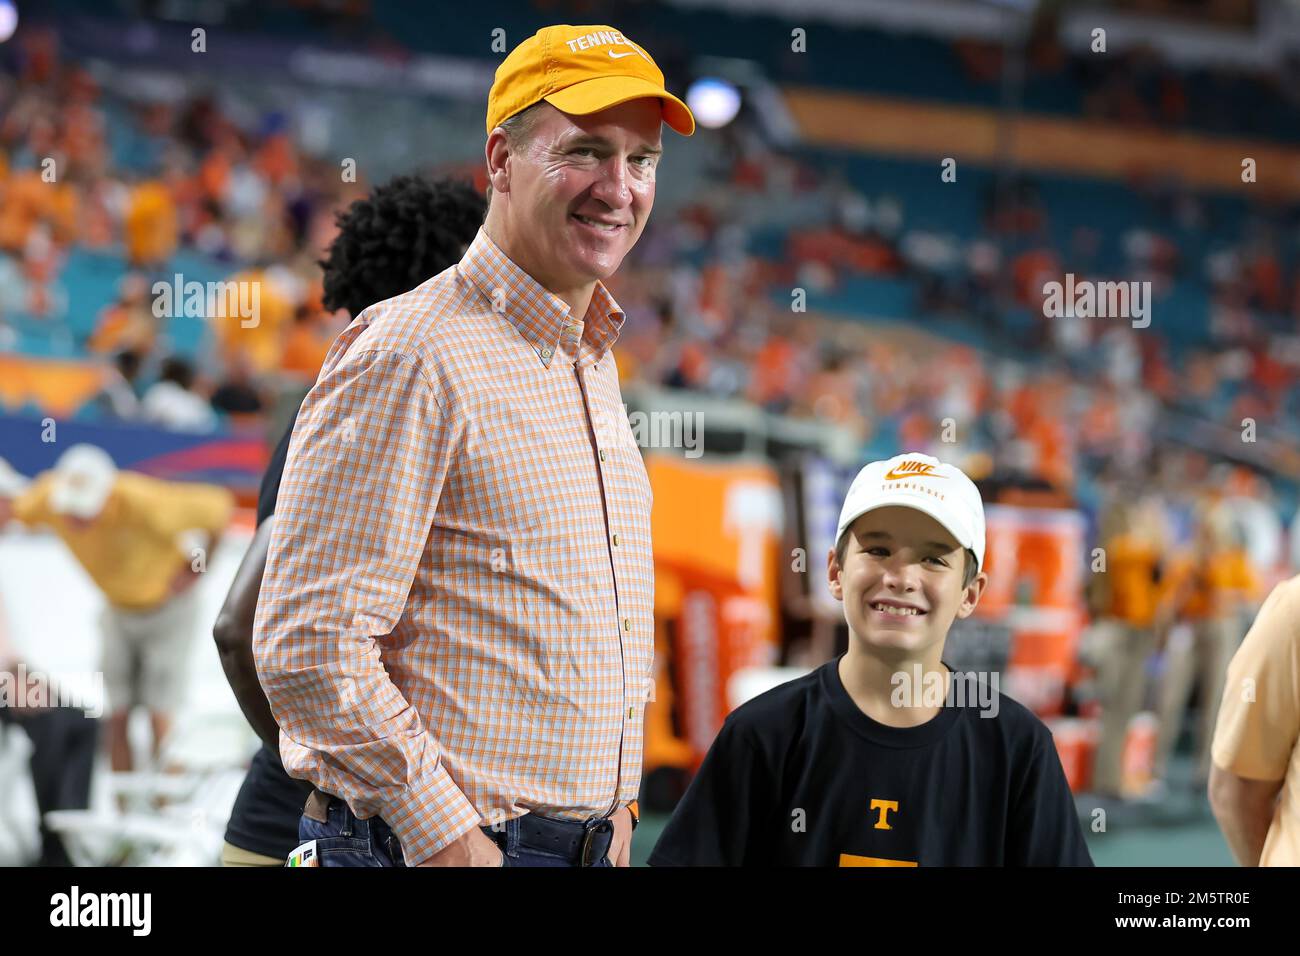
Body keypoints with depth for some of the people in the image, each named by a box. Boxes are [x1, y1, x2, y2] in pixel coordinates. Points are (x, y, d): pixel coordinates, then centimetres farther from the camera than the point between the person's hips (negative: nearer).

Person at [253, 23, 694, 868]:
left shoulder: (591, 361, 15)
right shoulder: (410, 355, -14)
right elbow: (308, 649, -20)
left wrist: (614, 804, 14)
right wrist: (445, 836, -17)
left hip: (585, 847, 8)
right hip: (438, 850, -8)